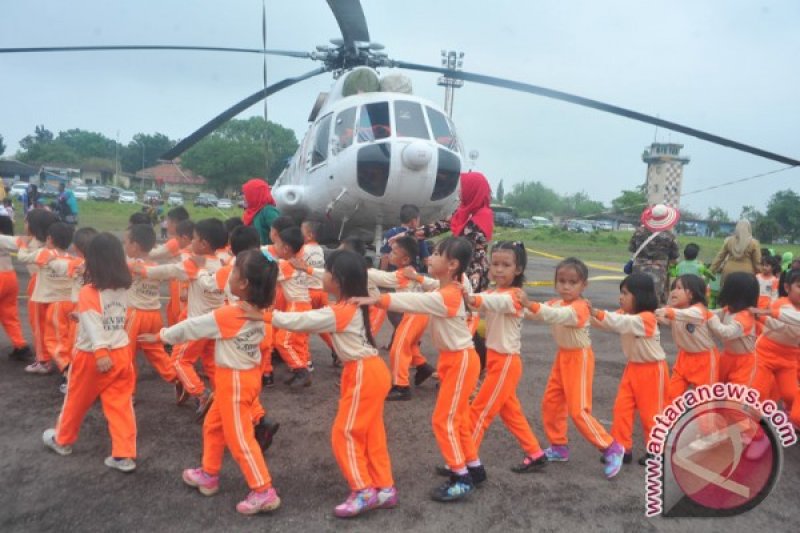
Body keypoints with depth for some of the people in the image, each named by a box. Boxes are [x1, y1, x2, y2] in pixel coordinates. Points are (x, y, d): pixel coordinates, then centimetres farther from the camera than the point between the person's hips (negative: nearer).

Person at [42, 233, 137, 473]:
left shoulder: (88, 292, -16)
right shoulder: (123, 290, 2)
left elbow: (94, 324, -25)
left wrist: (100, 353, -29)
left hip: (92, 357, -4)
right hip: (120, 354, 4)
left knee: (76, 400, 18)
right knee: (120, 405, 4)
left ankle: (62, 440, 41)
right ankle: (124, 455, 3)